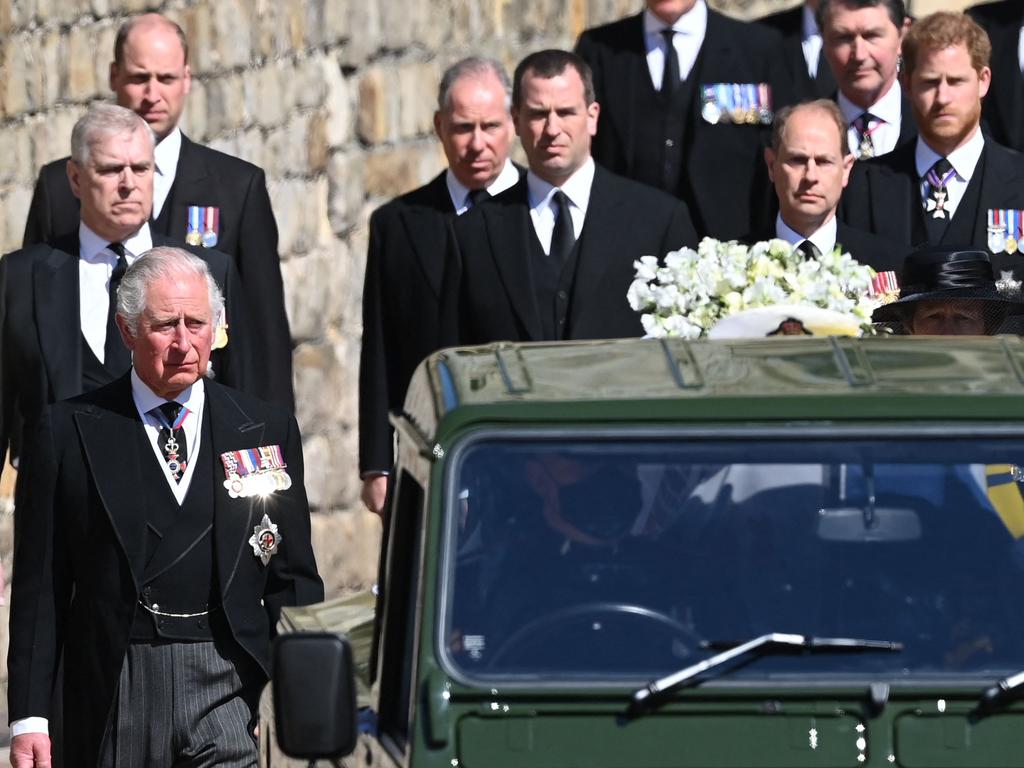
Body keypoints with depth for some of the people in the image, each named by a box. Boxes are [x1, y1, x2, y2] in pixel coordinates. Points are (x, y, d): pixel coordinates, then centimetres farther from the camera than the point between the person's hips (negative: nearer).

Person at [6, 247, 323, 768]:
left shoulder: (266, 431, 10)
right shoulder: (69, 432, 4)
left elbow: (294, 583, 12)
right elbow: (40, 587, 3)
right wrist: (29, 717, -2)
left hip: (231, 687, 1)